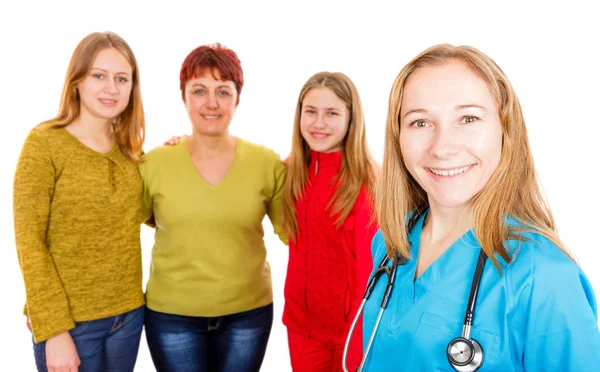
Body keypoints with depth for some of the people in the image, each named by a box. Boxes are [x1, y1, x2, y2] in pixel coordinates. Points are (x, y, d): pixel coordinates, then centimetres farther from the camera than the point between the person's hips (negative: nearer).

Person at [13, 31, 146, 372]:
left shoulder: (129, 147, 4)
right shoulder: (44, 143, -11)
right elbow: (29, 242, -12)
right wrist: (53, 330, -15)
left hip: (129, 314, 5)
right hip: (70, 321, -5)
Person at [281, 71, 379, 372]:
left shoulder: (366, 180, -16)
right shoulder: (292, 169, -1)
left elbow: (368, 265, -15)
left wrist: (359, 339, -15)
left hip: (350, 324, -4)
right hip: (301, 321, 5)